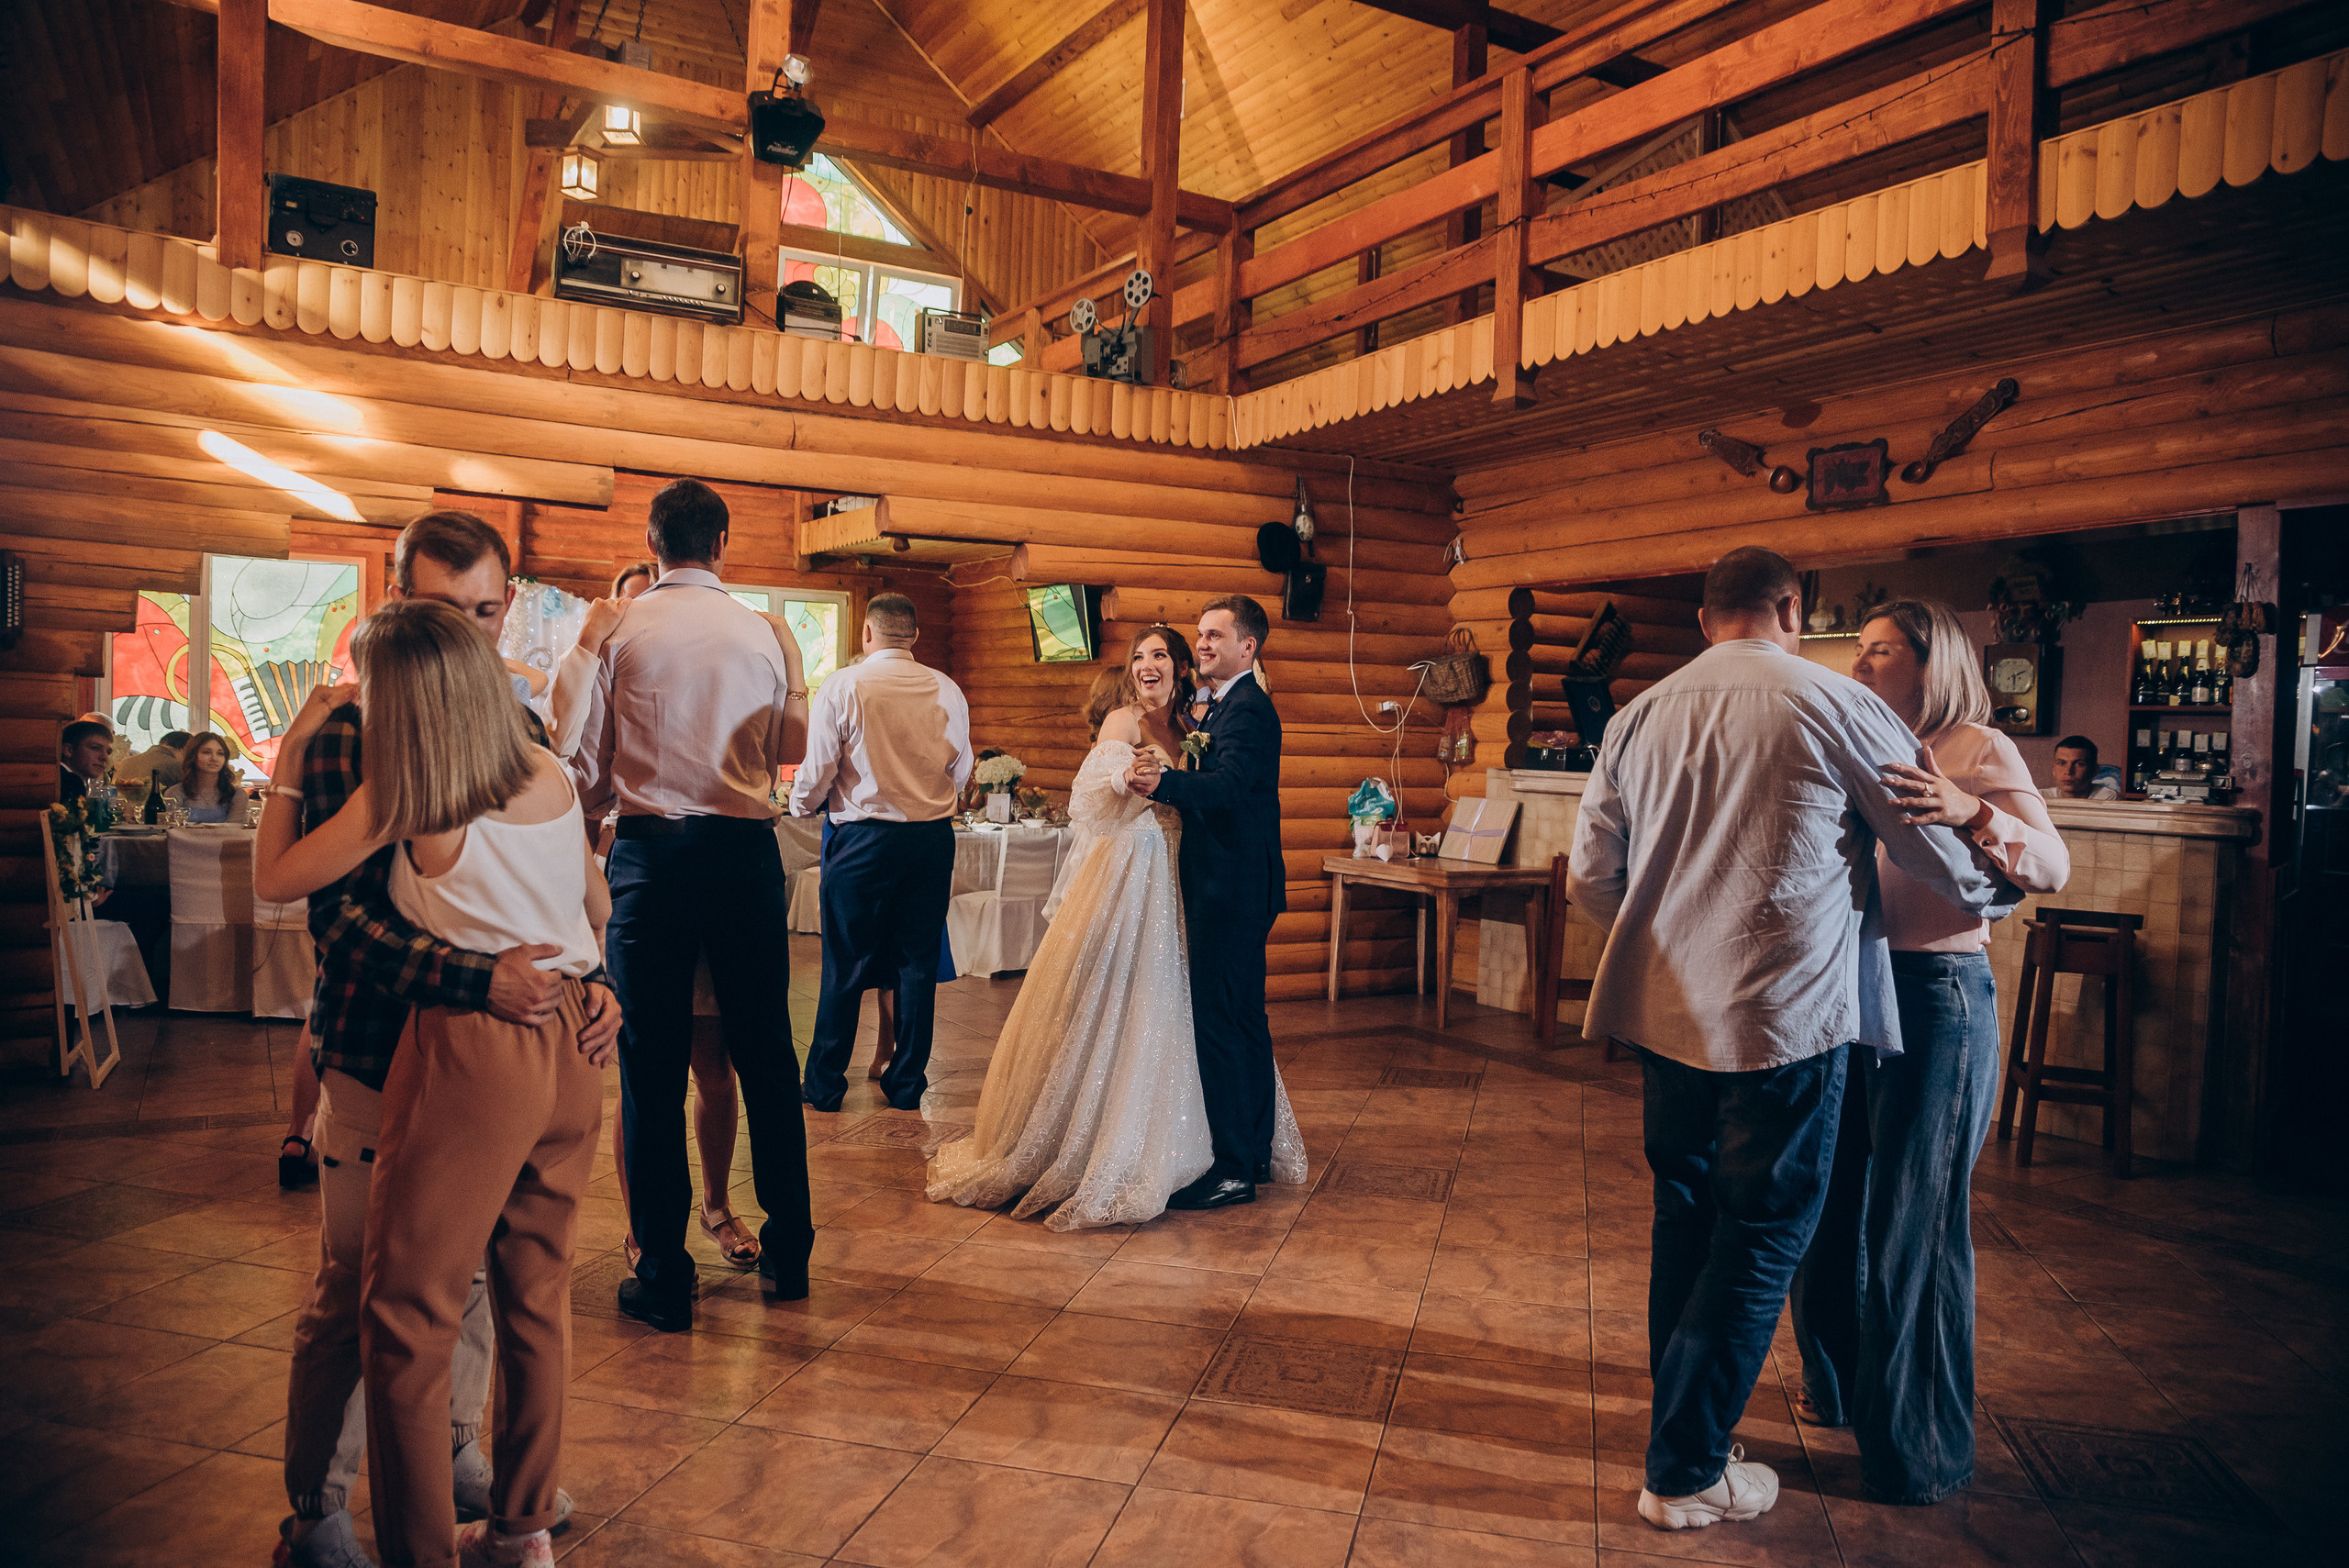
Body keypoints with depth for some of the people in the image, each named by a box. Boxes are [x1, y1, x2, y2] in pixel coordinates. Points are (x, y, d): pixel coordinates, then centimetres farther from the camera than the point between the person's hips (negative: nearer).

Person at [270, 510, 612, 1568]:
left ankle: (455, 1458, 38)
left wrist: (591, 977, -9)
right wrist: (475, 979, -31)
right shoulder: (349, 731, -12)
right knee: (357, 1294, 6)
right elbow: (339, 915, -19)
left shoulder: (521, 728, 4)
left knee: (477, 1272, 17)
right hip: (381, 1053, -5)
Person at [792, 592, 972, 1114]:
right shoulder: (948, 691, 2)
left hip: (864, 838, -3)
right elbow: (961, 772, 10)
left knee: (844, 966, 8)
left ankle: (825, 1085, 18)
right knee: (919, 964, 11)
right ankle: (907, 1085, 20)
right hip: (934, 837, 3)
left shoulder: (842, 687, -8)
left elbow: (818, 771, -8)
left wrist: (800, 806, 14)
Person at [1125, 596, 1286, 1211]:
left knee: (1218, 1021, -8)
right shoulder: (1223, 707, 19)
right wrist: (1165, 782, 6)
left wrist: (1165, 782, -47)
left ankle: (1234, 1170, -2)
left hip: (1232, 890, -11)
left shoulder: (1248, 709, -14)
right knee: (1244, 1018, 16)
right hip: (1238, 888, 11)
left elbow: (1230, 783, -32)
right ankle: (1256, 1151, 27)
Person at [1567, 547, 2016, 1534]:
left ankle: (1682, 1422, 34)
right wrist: (2000, 892, 26)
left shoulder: (1640, 715, 7)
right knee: (1761, 1234, 6)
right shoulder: (1836, 706, -5)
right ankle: (1685, 1474, 14)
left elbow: (1589, 879, 10)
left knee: (1686, 1219, 19)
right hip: (1785, 1017, -5)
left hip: (1665, 1009, 5)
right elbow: (1948, 860, 3)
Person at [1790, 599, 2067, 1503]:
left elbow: (2053, 866, -17)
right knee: (1829, 1203, 15)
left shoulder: (1978, 750, -4)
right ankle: (1839, 1387, 35)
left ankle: (1920, 1449, 15)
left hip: (1935, 997, -7)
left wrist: (1970, 813, -34)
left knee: (1912, 1222, 0)